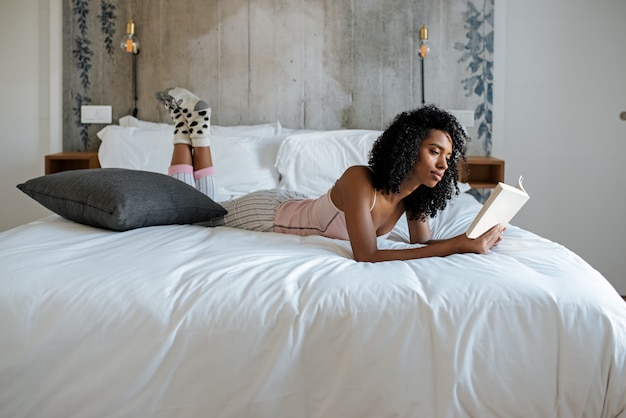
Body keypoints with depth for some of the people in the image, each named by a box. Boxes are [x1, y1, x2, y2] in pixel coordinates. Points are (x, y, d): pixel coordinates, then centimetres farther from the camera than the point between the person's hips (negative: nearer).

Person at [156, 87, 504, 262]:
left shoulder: (417, 192, -16)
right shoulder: (359, 181, -39)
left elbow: (423, 244, -7)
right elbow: (367, 257, -45)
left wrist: (471, 239, -28)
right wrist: (457, 245, -47)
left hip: (294, 206, 6)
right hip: (265, 213, -6)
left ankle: (199, 129, 33)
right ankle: (189, 123, 25)